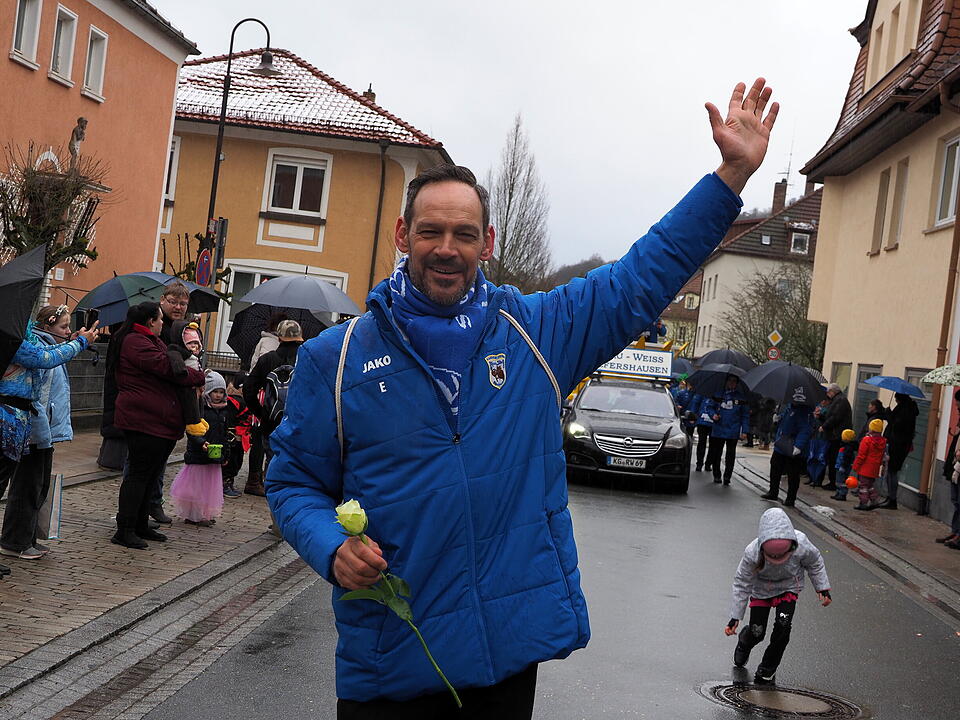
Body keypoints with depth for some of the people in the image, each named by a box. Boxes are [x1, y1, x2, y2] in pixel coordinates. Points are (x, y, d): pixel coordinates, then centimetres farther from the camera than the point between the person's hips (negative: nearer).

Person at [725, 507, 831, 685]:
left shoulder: (801, 546, -34)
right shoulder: (752, 553, -35)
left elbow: (815, 563, -8)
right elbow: (742, 584, -20)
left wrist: (823, 588, -3)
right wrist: (735, 617, -16)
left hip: (788, 587, 1)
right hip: (761, 589, 0)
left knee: (783, 626, -19)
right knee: (757, 632, -3)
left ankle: (768, 669, 5)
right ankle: (744, 642, 38)